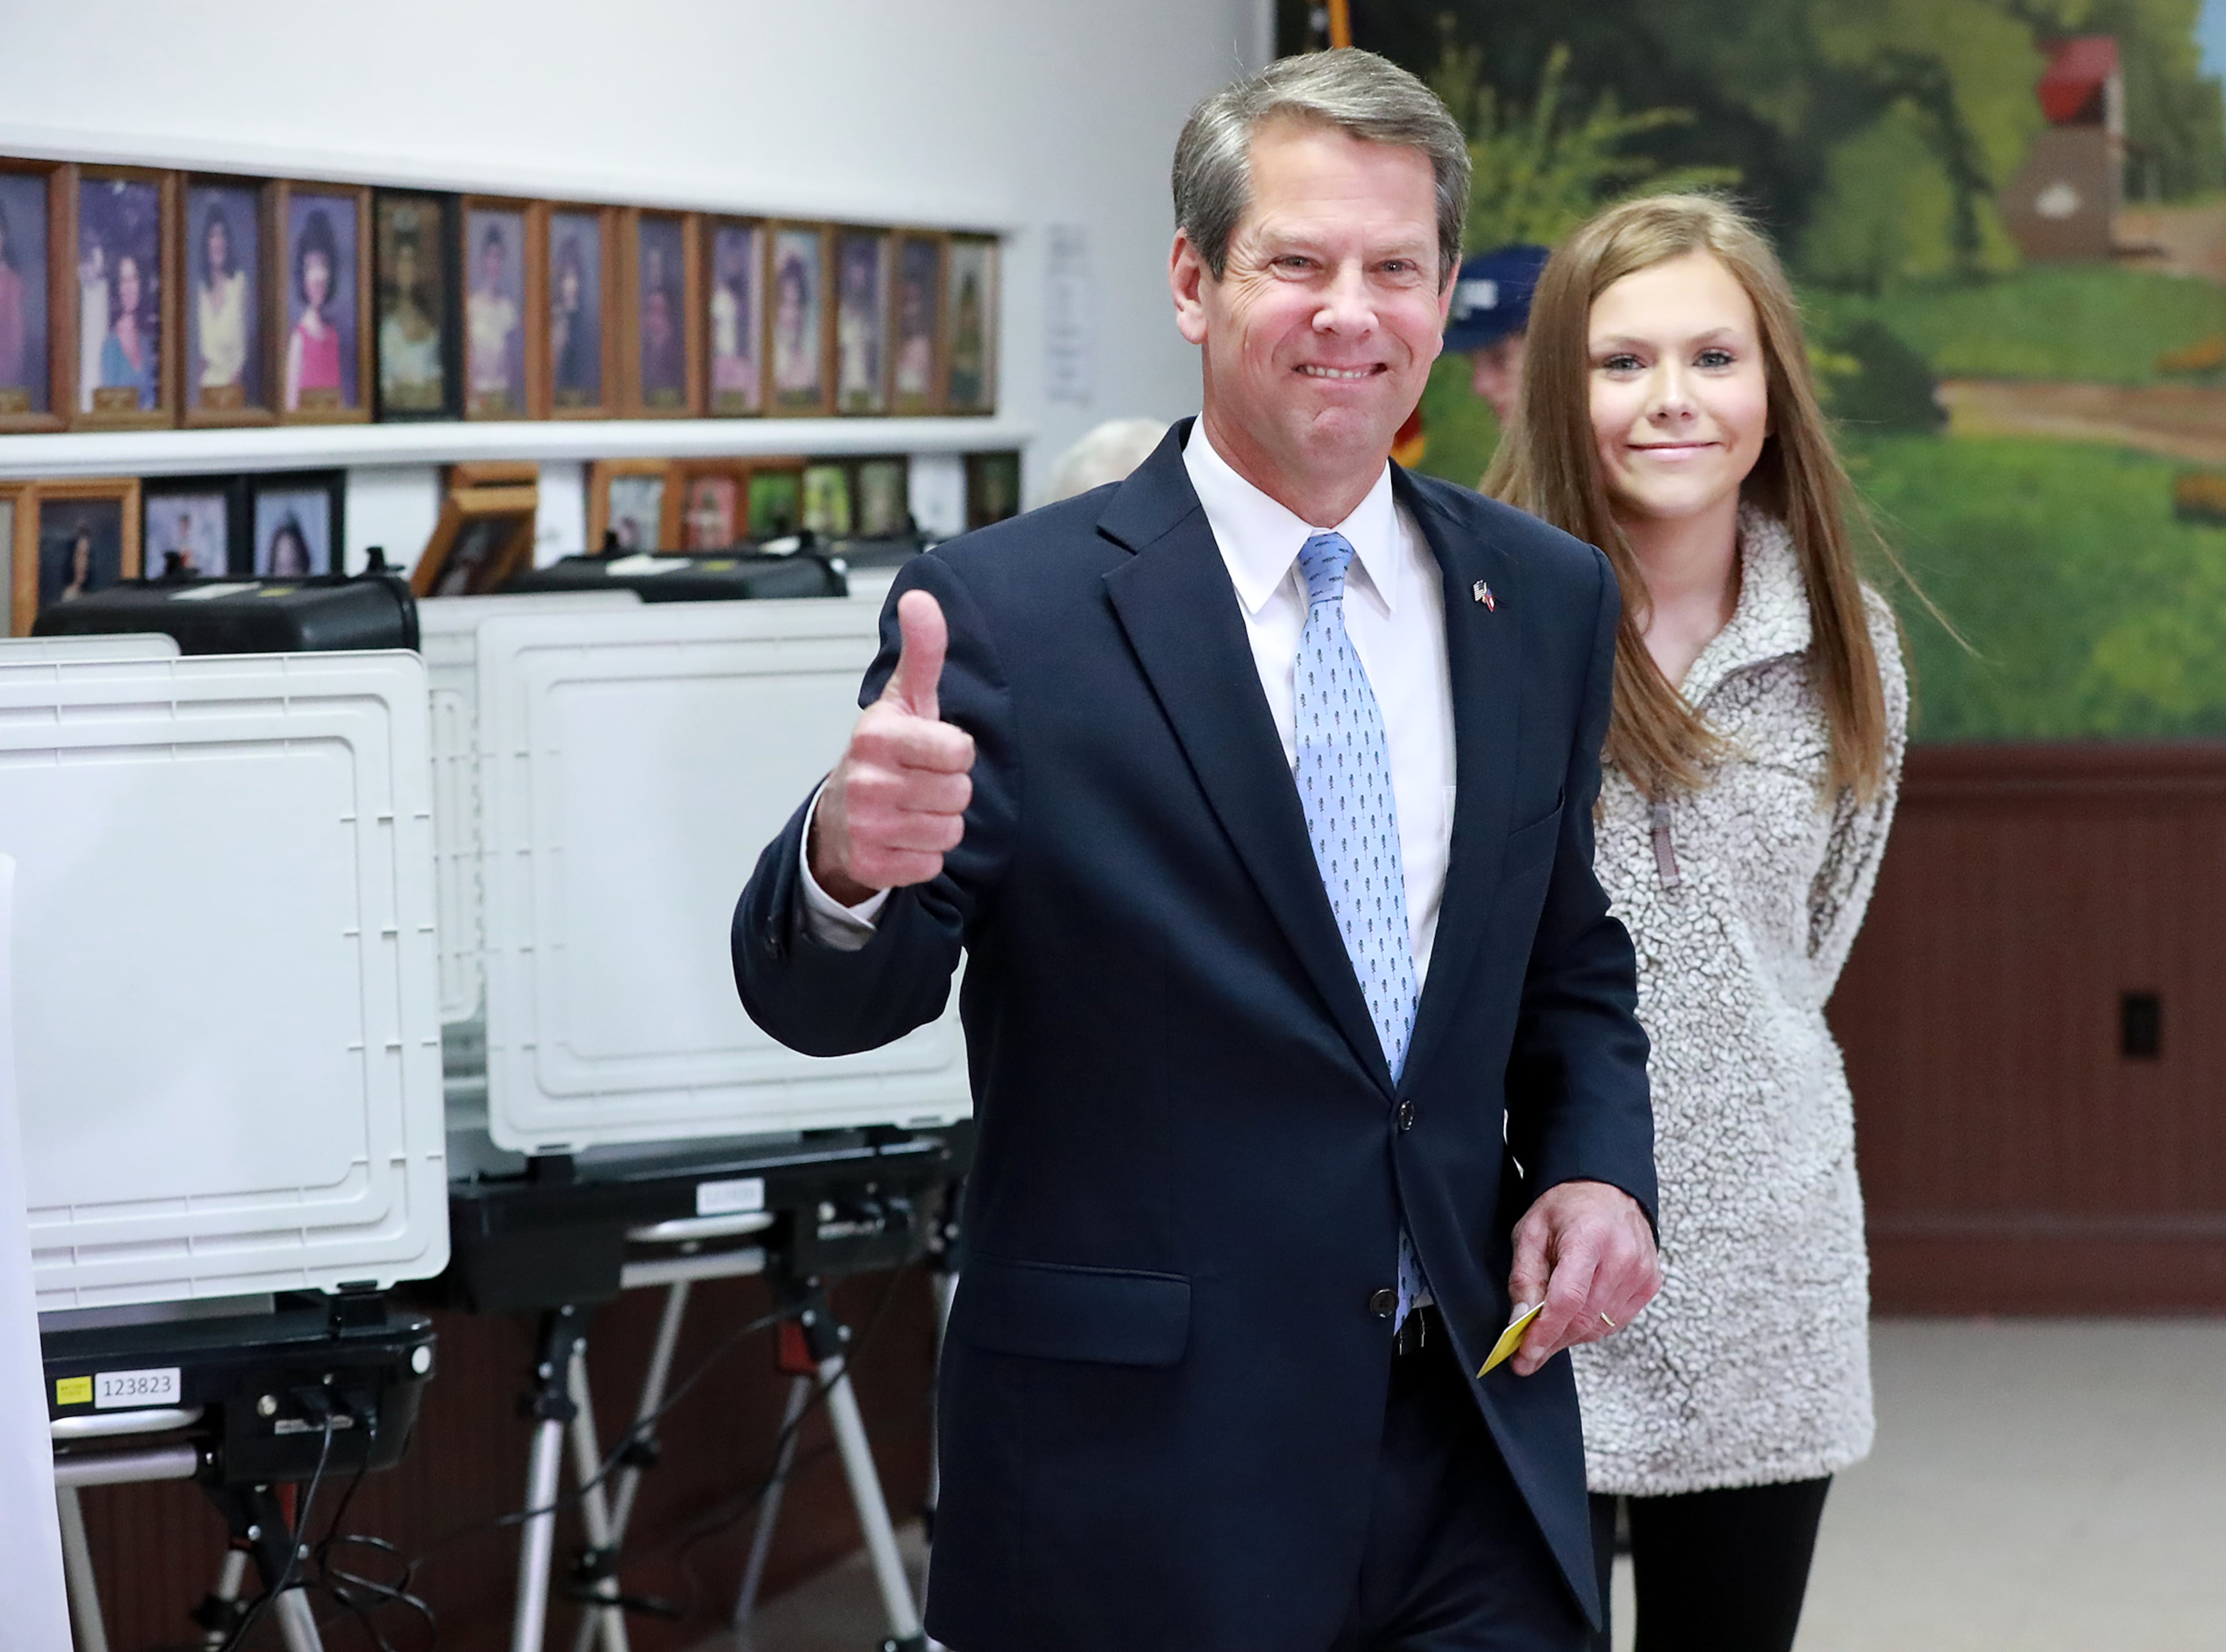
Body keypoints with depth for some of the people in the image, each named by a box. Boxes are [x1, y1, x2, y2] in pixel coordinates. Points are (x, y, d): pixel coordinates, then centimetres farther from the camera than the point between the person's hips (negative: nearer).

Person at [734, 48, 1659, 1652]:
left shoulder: (1548, 600, 6)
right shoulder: (1006, 609, -8)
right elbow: (828, 1003, -12)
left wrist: (1596, 1165, -1)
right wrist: (851, 859, -34)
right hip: (1141, 1470, -3)